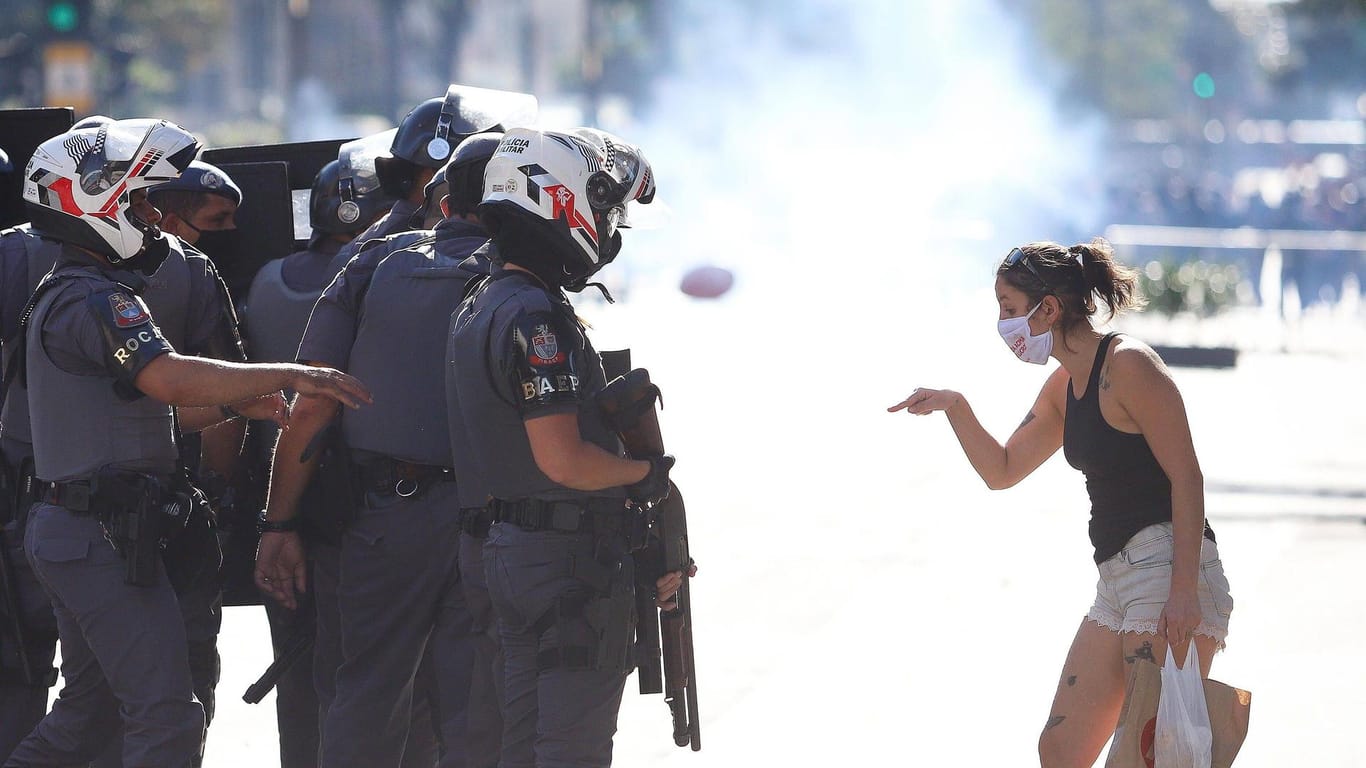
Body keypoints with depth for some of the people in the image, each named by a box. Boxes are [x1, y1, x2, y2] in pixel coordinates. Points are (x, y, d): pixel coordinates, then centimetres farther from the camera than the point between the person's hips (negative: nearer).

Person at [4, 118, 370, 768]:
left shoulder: (64, 296, 19)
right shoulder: (93, 301, -16)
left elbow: (141, 410, 22)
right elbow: (170, 378, -31)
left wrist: (233, 404, 8)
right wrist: (287, 376, -27)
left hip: (67, 534, 11)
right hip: (104, 537, -11)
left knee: (87, 709, 19)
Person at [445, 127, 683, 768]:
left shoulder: (478, 309, 14)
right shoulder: (537, 317, -19)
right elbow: (562, 460, -24)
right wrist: (647, 474, -5)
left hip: (508, 548, 10)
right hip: (571, 560, -10)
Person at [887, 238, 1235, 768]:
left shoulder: (1128, 365, -12)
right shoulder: (1064, 386, 16)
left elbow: (1186, 477, -16)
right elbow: (1003, 471, 25)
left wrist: (1184, 590, -23)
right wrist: (954, 407, 8)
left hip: (1169, 566, -10)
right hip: (1117, 579, 10)